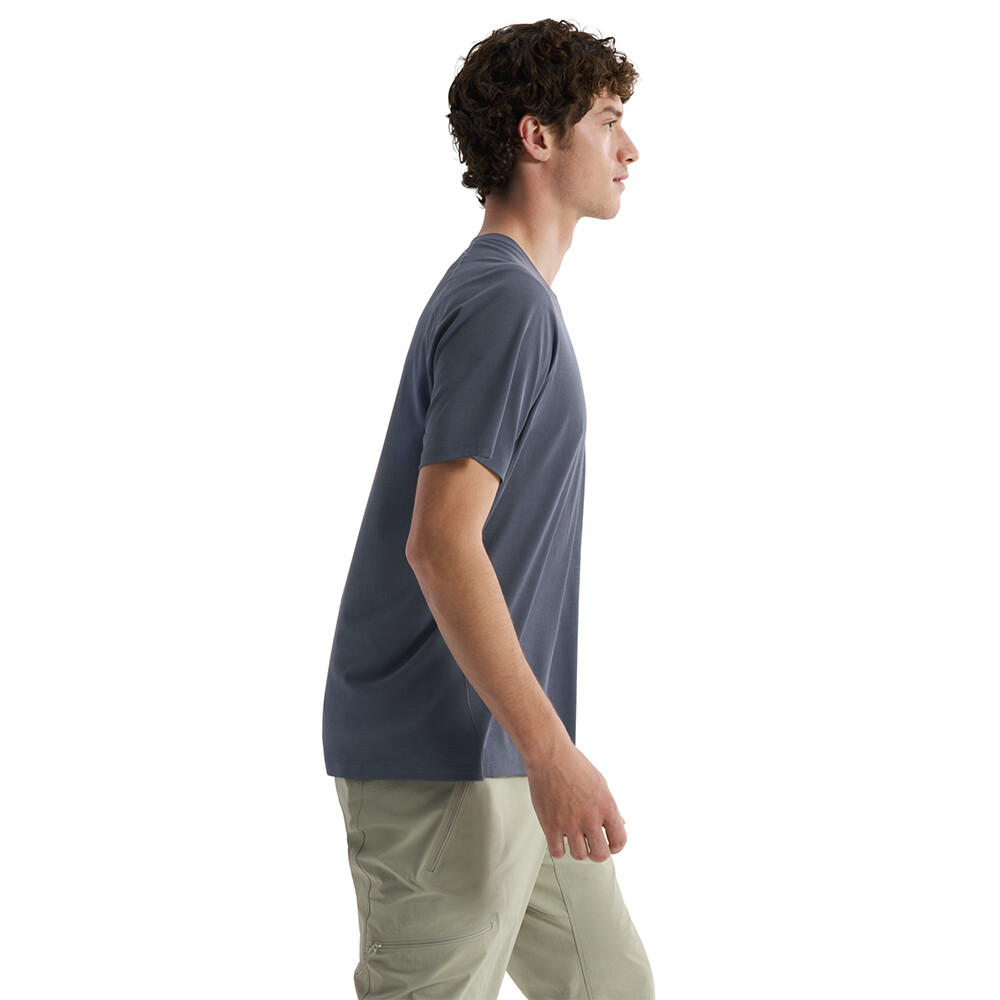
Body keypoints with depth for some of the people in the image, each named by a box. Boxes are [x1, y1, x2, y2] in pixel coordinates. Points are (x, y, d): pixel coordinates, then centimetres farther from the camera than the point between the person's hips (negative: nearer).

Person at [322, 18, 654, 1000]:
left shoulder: (505, 294, 16)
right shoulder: (504, 302, -16)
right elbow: (439, 543, -24)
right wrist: (551, 750, -25)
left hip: (500, 756, 10)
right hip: (442, 765, -10)